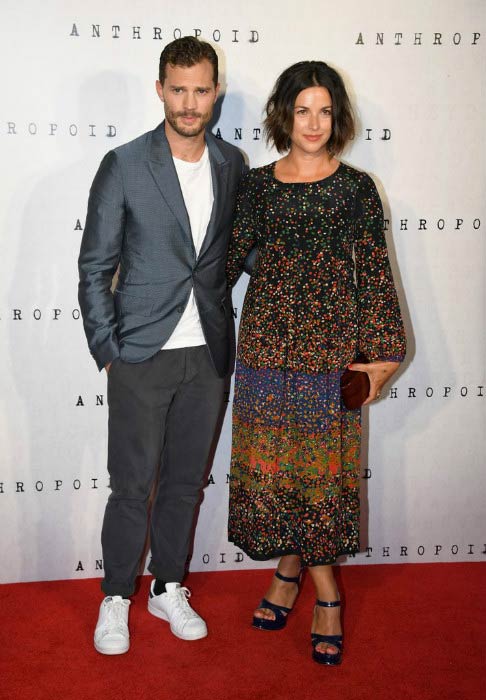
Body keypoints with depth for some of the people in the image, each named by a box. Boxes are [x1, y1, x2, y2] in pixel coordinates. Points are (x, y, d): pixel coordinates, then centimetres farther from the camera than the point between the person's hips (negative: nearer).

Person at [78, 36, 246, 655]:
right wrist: (106, 350, -7)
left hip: (208, 354, 4)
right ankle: (116, 597, 23)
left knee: (185, 480, 14)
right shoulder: (123, 166, -6)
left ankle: (168, 587, 31)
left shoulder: (233, 165, 6)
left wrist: (221, 328, 7)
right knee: (132, 485, 4)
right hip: (142, 354, -3)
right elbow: (95, 267, -3)